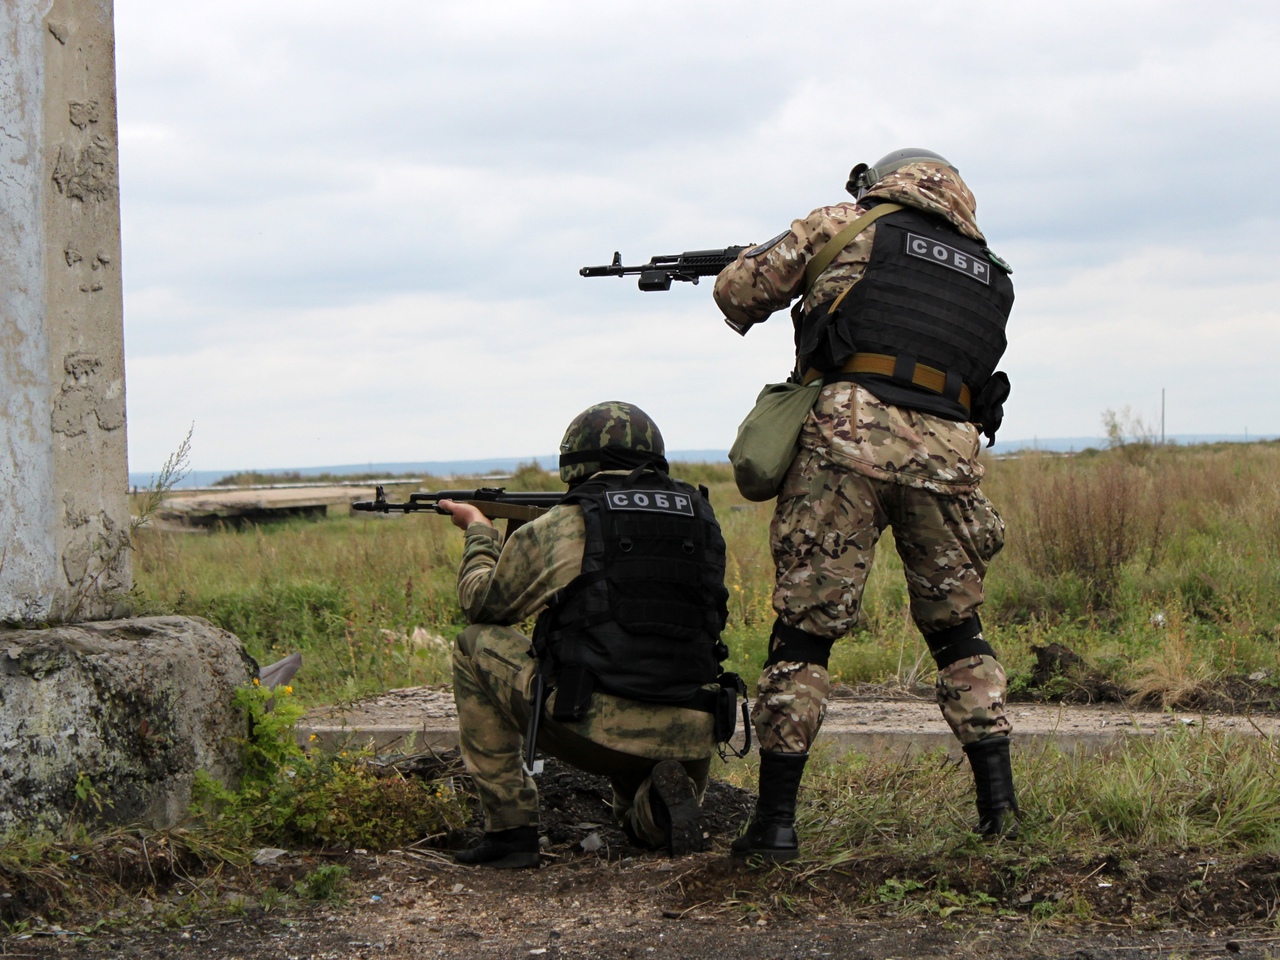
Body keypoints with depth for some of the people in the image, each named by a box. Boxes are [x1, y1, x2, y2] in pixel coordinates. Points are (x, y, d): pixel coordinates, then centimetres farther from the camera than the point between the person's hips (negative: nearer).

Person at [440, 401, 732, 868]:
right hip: (689, 740, 4)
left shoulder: (560, 529, 0)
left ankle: (510, 828, 13)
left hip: (593, 730, -4)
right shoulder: (700, 519, 10)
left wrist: (478, 530, 35)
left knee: (477, 645, 18)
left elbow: (482, 601, 16)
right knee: (644, 820, 38)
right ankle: (661, 801, -2)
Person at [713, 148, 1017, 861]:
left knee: (805, 632, 2)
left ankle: (776, 823, 1)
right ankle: (1000, 805, 13)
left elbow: (739, 293, 13)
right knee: (959, 633, 18)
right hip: (947, 455, 3)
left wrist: (763, 263, 37)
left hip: (850, 441, -3)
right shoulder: (990, 275, 25)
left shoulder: (850, 227, 13)